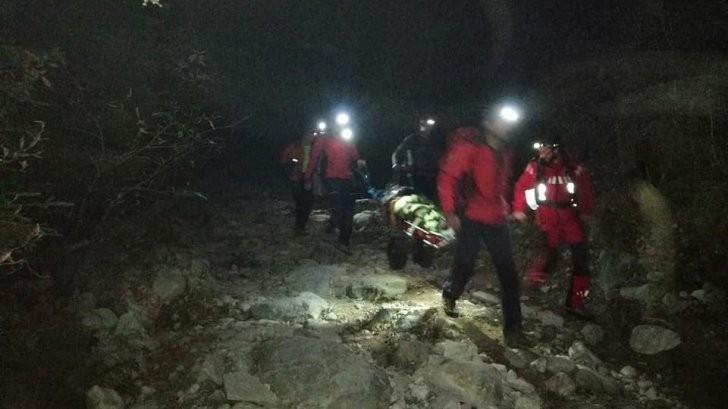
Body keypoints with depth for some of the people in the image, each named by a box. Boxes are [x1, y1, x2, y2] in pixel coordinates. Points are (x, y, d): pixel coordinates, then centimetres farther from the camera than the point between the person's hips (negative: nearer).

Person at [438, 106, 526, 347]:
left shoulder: (504, 154, 14)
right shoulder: (470, 147, -9)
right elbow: (448, 177, -14)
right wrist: (449, 211, -19)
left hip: (497, 221, 6)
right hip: (472, 219, -6)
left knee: (508, 273, -1)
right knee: (465, 264, 3)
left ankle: (512, 327, 5)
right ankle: (449, 295, 36)